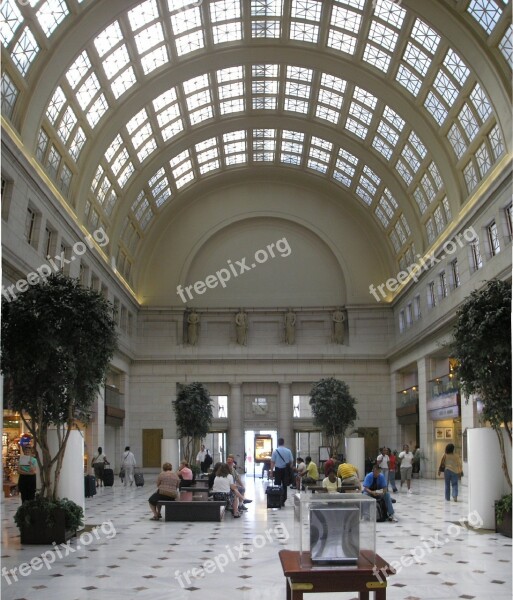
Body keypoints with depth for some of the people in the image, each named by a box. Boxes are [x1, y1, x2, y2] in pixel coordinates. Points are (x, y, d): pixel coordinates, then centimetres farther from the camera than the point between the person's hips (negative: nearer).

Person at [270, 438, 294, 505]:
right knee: (284, 486, 10)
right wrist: (290, 469, 15)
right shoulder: (288, 451, 0)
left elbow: (272, 462, -5)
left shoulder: (275, 451, -5)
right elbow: (291, 461, 4)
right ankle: (283, 502, 11)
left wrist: (271, 471, 0)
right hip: (286, 470, 2)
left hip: (278, 470, -2)